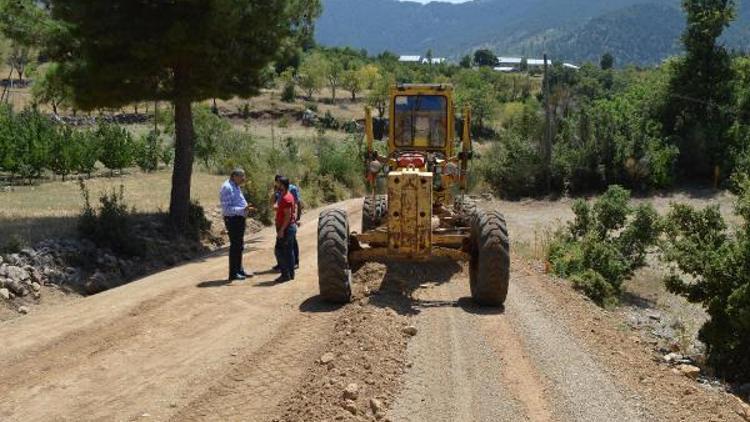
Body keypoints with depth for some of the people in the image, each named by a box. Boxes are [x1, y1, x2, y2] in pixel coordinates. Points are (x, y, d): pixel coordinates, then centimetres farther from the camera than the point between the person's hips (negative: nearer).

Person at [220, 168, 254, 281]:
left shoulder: (236, 187, 12)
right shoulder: (227, 187, -18)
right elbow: (227, 208, -24)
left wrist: (246, 208, 11)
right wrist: (242, 209, -30)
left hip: (240, 219, 10)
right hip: (233, 220, -10)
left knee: (240, 246, 18)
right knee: (235, 246, -5)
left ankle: (239, 270, 29)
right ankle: (233, 274, 2)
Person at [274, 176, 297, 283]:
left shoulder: (285, 198, -19)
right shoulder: (289, 195, 12)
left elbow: (288, 216, -23)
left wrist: (281, 230, -23)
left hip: (286, 228, -10)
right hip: (291, 226, 10)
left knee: (279, 250, -7)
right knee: (289, 250, 13)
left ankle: (285, 274, -7)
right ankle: (290, 274, 17)